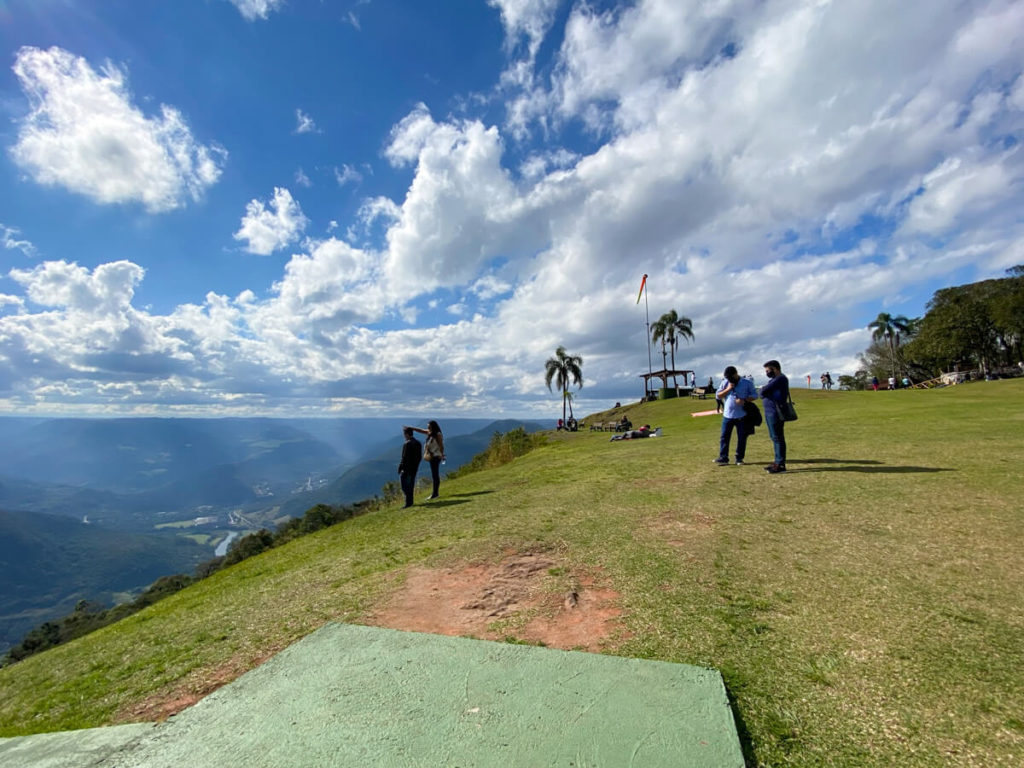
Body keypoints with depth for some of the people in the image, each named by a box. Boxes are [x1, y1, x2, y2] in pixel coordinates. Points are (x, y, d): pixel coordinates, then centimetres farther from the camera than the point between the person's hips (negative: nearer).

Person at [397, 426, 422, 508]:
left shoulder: (407, 444, -17)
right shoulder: (418, 443, 8)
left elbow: (405, 457, -19)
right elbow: (420, 457, 11)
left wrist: (400, 468, -11)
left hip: (407, 469, -8)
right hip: (414, 469, 8)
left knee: (405, 487, 0)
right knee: (410, 486, 16)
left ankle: (408, 502, -2)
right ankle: (410, 502, 21)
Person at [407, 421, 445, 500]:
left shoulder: (438, 435, -12)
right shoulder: (429, 433, 11)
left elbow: (441, 446, -14)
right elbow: (420, 430, 13)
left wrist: (442, 456, -16)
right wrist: (410, 428, 7)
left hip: (436, 456, -8)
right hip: (431, 456, 8)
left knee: (435, 475, -6)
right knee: (434, 475, 12)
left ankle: (435, 493, -4)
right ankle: (435, 493, 19)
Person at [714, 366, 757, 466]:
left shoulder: (747, 383, -1)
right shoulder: (725, 382, 6)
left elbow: (754, 395, -2)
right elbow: (718, 395, 4)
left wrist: (744, 400, -19)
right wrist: (728, 389, -11)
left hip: (742, 416, -2)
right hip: (727, 415, 2)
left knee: (742, 438, 4)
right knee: (724, 437, 1)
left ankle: (739, 458, 15)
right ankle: (723, 458, 6)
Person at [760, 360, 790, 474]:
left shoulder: (780, 379, -15)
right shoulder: (775, 379, 18)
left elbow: (763, 392, -20)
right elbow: (763, 394, 13)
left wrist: (762, 389, 1)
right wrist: (764, 391, -7)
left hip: (775, 413, -10)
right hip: (771, 412, 10)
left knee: (777, 438, -6)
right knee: (775, 438, 14)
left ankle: (780, 465, -1)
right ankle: (777, 462, 23)